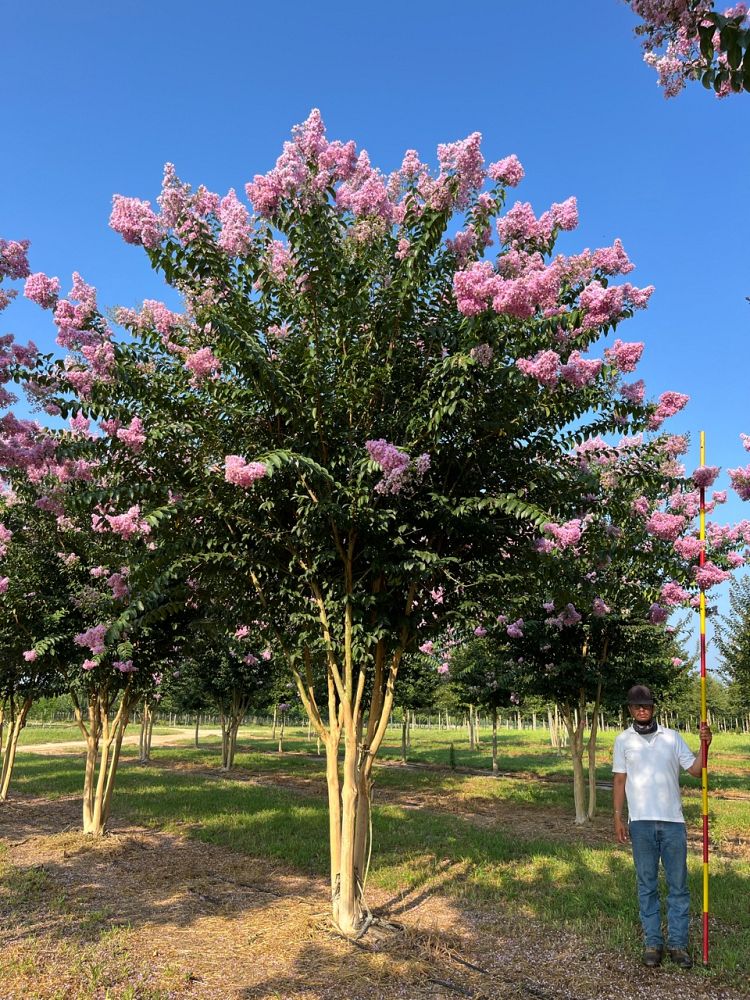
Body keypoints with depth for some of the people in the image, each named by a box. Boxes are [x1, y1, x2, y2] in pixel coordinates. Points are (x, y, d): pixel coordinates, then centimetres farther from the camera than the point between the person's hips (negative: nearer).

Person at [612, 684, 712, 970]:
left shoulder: (672, 737, 5)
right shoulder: (623, 740, 4)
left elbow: (695, 770, 0)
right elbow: (619, 781, 4)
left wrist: (704, 747, -16)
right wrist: (618, 818, 0)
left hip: (673, 820, 1)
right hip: (641, 823, -1)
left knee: (678, 884, 6)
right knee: (647, 885, 6)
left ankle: (677, 943, 16)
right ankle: (652, 943, 16)